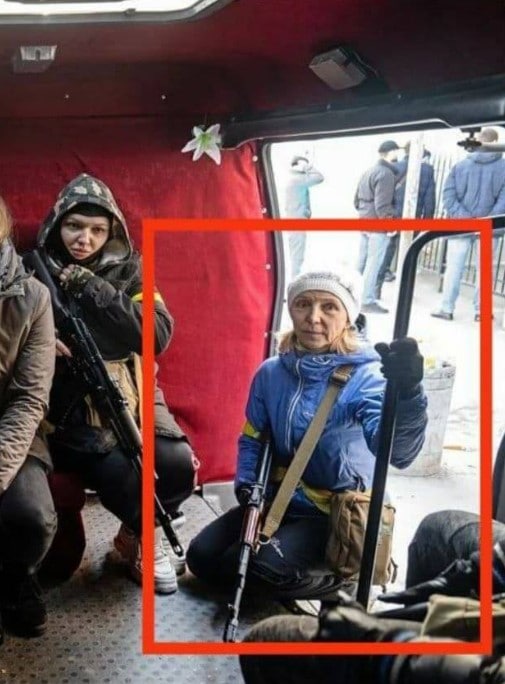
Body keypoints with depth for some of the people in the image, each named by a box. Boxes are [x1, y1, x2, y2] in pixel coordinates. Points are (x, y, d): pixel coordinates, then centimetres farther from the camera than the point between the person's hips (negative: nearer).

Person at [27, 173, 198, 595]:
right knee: (120, 475, -28)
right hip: (70, 406, -2)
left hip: (129, 398, 2)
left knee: (178, 465, -22)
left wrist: (88, 287, -14)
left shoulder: (127, 270, 5)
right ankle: (146, 537, 8)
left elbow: (158, 334, -9)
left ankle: (138, 533, 11)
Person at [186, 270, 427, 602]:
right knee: (202, 556, -5)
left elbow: (398, 452, -37)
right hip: (277, 500, 6)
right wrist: (247, 486, -8)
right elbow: (252, 438, 11)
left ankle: (337, 579, 3)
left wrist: (406, 392, -57)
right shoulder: (271, 372, -3)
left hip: (335, 514, -5)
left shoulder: (365, 376, -19)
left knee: (266, 566, -26)